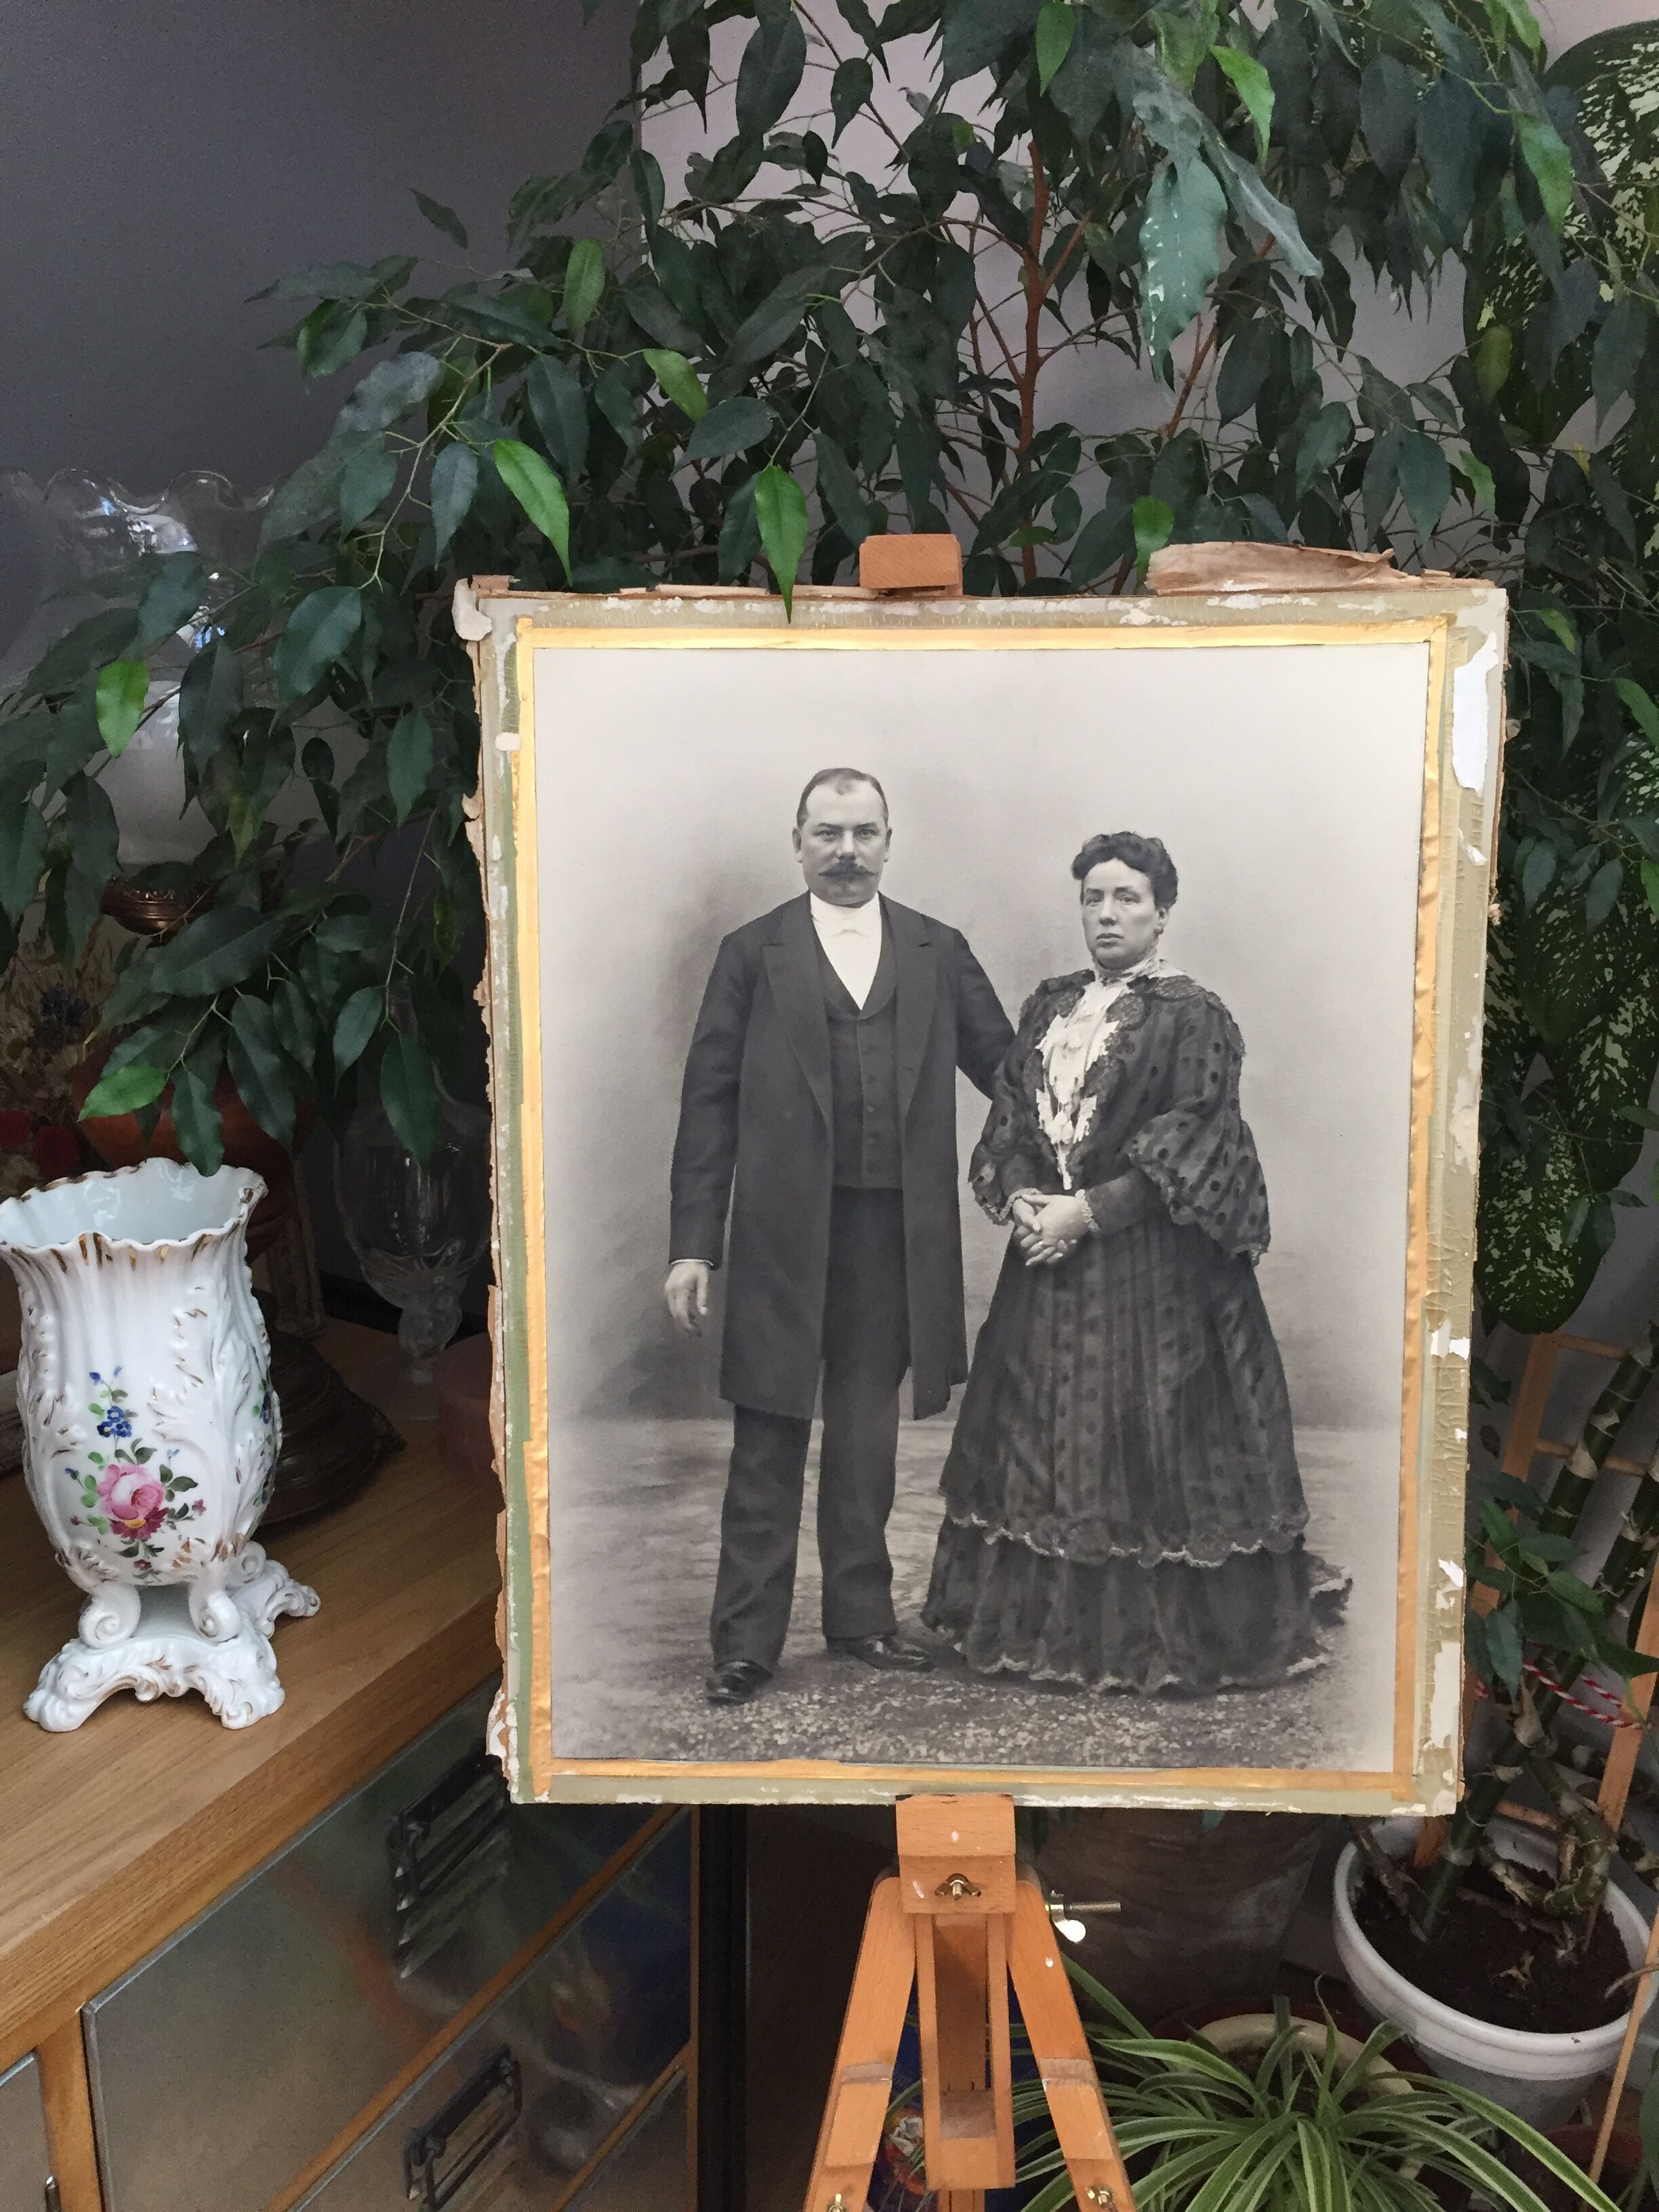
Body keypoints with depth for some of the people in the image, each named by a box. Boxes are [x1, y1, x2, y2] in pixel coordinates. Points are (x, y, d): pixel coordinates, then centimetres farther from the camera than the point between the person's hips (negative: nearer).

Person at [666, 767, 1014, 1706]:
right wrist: (694, 1243, -5)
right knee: (768, 1442, 5)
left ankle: (862, 1614, 28)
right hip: (783, 1231, -2)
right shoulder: (754, 952, 3)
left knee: (868, 1434, 14)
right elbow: (709, 1101, 0)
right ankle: (748, 1639, 16)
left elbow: (1004, 1064, 9)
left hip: (896, 1232, 2)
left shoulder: (940, 952, 9)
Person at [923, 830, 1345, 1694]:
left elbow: (1186, 1152, -12)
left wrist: (1086, 1211, -16)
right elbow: (1006, 1124, 11)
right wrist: (1020, 1198, -8)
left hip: (1154, 1265, -6)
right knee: (1044, 1440, 10)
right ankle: (1049, 1619, 24)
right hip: (1049, 1259, 6)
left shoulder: (1193, 1017, -6)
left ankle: (1163, 1635, 15)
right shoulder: (1048, 1007, 12)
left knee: (1152, 1444, 0)